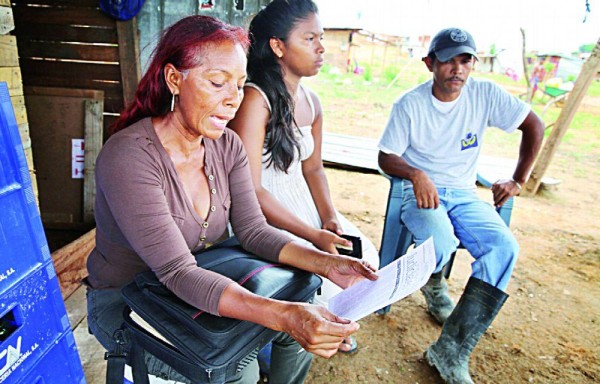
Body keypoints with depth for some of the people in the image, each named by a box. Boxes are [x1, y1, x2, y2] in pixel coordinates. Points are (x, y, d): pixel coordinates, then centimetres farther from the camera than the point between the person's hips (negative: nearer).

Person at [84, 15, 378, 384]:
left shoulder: (228, 146, -8)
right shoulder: (129, 156, -28)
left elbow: (254, 231, -9)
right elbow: (178, 273, -32)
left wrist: (327, 263, -25)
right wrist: (284, 315, -43)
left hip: (198, 287, 5)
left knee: (302, 318, -4)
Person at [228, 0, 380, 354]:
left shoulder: (311, 101, 5)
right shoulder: (255, 100, -20)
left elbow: (313, 168, 11)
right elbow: (249, 191, -23)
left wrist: (330, 216, -5)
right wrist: (314, 236, -24)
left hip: (302, 202, 8)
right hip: (261, 217, -7)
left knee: (366, 256, 1)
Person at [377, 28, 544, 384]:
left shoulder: (485, 94, -2)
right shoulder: (409, 104, -7)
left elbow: (534, 125, 7)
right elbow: (386, 157, -5)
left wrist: (518, 181, 4)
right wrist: (416, 174, -25)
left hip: (464, 194, 3)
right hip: (421, 191, -3)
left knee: (504, 246, -25)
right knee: (441, 242, -34)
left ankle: (451, 351, -17)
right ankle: (434, 284, 9)